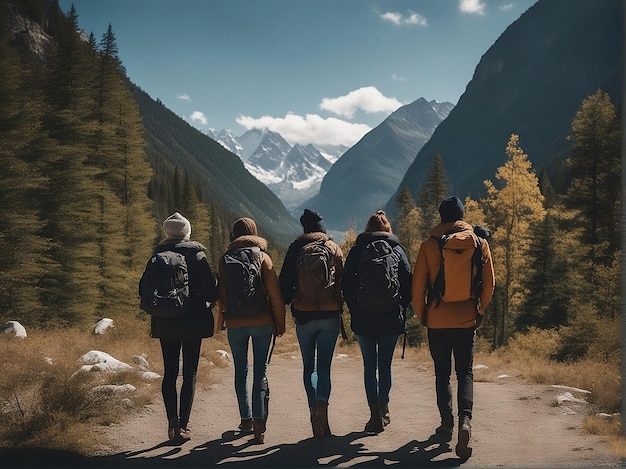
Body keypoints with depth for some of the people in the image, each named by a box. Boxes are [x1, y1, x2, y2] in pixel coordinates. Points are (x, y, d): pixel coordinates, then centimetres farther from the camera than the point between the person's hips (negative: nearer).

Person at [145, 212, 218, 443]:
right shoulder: (197, 255, -7)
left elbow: (144, 290, 3)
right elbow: (211, 291, -11)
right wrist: (208, 306, 9)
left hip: (165, 323, 2)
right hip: (193, 322, -2)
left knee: (170, 372, 10)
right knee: (190, 373, 4)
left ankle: (172, 423, 2)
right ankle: (183, 425, 1)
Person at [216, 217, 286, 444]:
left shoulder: (225, 260, 2)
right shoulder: (264, 258, -1)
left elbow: (221, 294, 6)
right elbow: (275, 294, -3)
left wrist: (222, 319, 19)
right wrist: (280, 323, 5)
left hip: (235, 323, 1)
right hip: (262, 322, -1)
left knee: (241, 370, 14)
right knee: (260, 371, 0)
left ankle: (246, 419, 19)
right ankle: (259, 422, -8)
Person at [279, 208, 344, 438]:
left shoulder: (296, 248, 3)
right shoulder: (334, 248, 5)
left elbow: (285, 281, 1)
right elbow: (344, 280, 3)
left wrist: (284, 306, 11)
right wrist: (340, 307, 12)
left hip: (304, 315, 0)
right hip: (330, 315, 0)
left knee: (309, 367, 11)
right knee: (324, 367, 1)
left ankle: (315, 412, 4)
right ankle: (321, 405, -23)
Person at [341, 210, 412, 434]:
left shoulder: (357, 250, 2)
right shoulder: (397, 250, 4)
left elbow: (346, 283, -1)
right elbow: (408, 283, -1)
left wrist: (354, 309, 7)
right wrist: (401, 310, 7)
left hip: (363, 318, -1)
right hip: (391, 317, 1)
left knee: (370, 366, 3)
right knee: (385, 365, 13)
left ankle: (375, 415, -2)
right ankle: (384, 410, 23)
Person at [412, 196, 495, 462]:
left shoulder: (429, 244, -4)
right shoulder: (479, 243, 0)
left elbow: (418, 285, -4)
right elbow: (489, 283, 2)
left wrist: (421, 315, 10)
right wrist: (480, 311, 16)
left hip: (437, 320, -1)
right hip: (467, 319, 1)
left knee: (442, 373, 14)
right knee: (465, 373, 5)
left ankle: (447, 423, 16)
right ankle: (465, 420, -15)